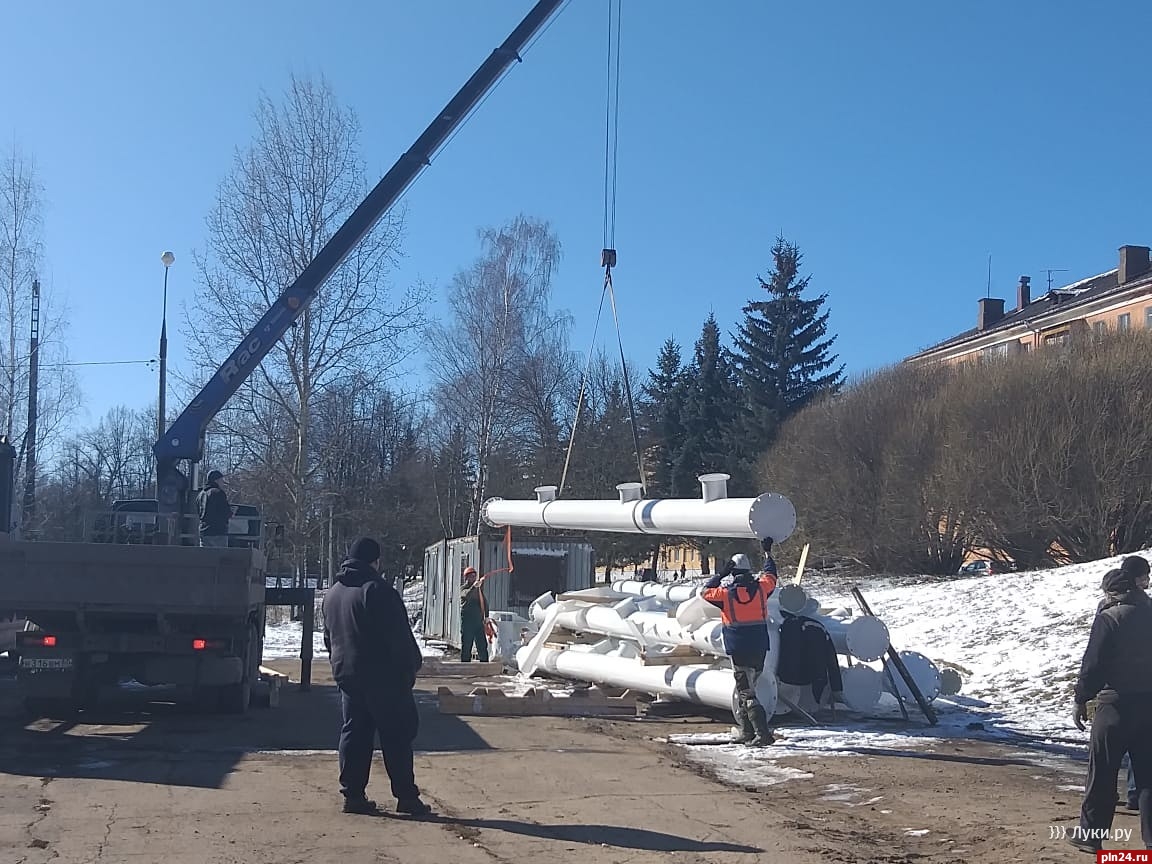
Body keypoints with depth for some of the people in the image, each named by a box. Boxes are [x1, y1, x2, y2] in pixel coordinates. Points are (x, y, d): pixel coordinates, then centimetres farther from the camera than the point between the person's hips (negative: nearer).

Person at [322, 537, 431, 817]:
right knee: (397, 735, -2)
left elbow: (329, 637, 21)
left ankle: (353, 794, 9)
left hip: (346, 675, 7)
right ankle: (406, 796, -1)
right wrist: (412, 665, -6)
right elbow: (399, 636, -16)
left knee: (354, 733, 11)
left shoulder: (332, 594, 13)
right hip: (383, 676, -7)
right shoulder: (378, 590, -15)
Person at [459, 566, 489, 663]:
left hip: (478, 620, 5)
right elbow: (467, 595, -25)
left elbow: (484, 602, 19)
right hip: (467, 621, -5)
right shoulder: (464, 588, -1)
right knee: (466, 645, -1)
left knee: (482, 646, 4)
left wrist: (486, 615, 8)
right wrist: (474, 587, -42)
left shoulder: (479, 587, 14)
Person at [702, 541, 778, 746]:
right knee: (744, 690, 17)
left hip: (739, 650, -5)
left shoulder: (726, 593, -8)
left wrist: (721, 574, 12)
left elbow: (706, 591, 10)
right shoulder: (760, 588, 2)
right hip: (759, 648, 5)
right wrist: (768, 553, 37)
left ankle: (763, 734, -14)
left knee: (747, 693, -5)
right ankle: (746, 733, 22)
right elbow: (770, 576, 24)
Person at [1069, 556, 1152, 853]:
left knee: (1101, 773, 4)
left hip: (1117, 703, -5)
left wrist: (1081, 700, -4)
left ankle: (1090, 833, 10)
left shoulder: (1110, 616, -11)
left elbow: (1093, 663, -12)